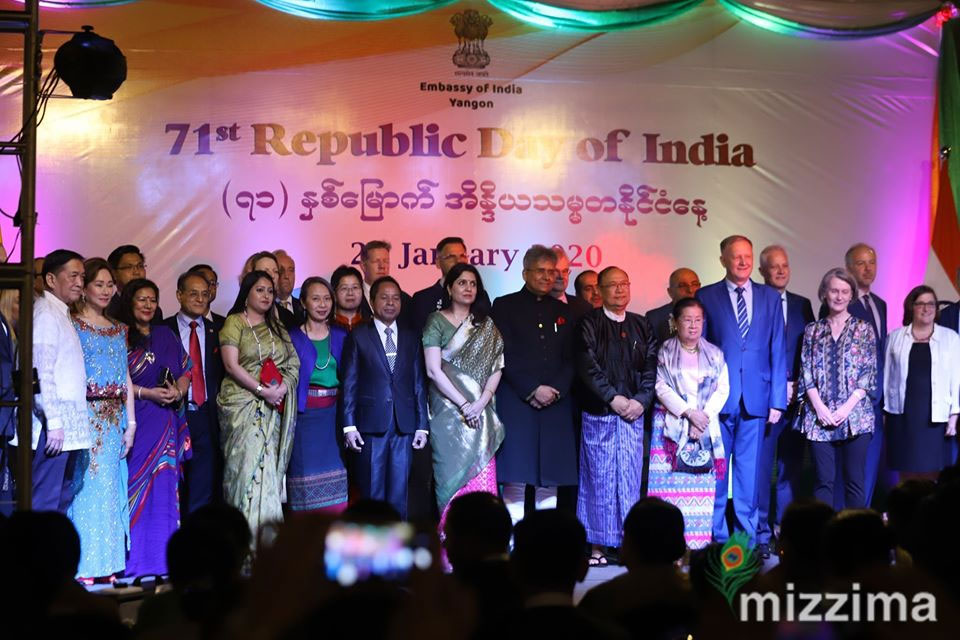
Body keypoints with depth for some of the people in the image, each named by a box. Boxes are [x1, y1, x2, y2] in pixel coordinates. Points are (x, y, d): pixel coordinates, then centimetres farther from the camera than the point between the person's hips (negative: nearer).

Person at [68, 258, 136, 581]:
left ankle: (107, 563, 12)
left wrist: (130, 422, 9)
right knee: (85, 485, -7)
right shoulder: (70, 325, -2)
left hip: (113, 420, 6)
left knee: (109, 488, 6)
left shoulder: (118, 329, 16)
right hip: (85, 417, -5)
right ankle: (81, 565, -1)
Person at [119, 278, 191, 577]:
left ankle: (161, 558, 9)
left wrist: (178, 390, -6)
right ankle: (134, 560, 1)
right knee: (135, 484, -5)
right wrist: (146, 393, -14)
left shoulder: (166, 335, 15)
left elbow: (186, 370, 15)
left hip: (167, 422, 4)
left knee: (163, 485, 3)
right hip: (134, 420, -4)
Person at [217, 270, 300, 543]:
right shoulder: (234, 323, 1)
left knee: (268, 466, 1)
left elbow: (293, 363, 11)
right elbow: (231, 365, -9)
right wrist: (263, 391, -15)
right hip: (242, 405, -5)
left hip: (272, 408, 5)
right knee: (245, 464, -9)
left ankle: (264, 537, 5)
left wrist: (282, 388, -8)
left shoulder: (277, 328, 17)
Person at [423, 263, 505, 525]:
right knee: (454, 475, -4)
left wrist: (482, 401, -10)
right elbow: (433, 370, -7)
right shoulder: (437, 321, 1)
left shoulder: (486, 325, 12)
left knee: (483, 477, -3)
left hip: (481, 413, 3)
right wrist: (464, 404, -12)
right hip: (449, 411, -3)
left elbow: (496, 367, 7)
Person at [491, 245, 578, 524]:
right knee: (516, 479, -8)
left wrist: (555, 390, -4)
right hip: (516, 404, -3)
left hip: (556, 405, 4)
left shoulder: (562, 311, 18)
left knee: (550, 482, 0)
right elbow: (504, 356, -2)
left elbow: (570, 359, 13)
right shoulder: (505, 306, 6)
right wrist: (533, 390, -9)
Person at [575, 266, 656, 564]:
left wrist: (641, 400, -7)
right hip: (599, 413, -3)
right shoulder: (589, 323, 2)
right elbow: (587, 366, -7)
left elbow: (651, 368, 8)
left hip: (634, 412, 3)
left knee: (631, 478, 3)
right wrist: (613, 398, -13)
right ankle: (597, 545, 4)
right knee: (599, 478, -1)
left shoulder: (641, 326, 13)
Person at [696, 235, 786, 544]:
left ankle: (747, 537, 14)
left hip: (755, 399, 2)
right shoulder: (706, 296, 3)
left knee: (749, 472, 6)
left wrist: (777, 399, 2)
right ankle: (716, 538, 12)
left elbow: (777, 351, 8)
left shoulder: (770, 298, 10)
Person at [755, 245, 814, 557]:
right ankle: (761, 534, 6)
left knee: (791, 467, 7)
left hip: (795, 398, 4)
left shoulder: (802, 305, 14)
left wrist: (799, 385, -2)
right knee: (760, 468, -2)